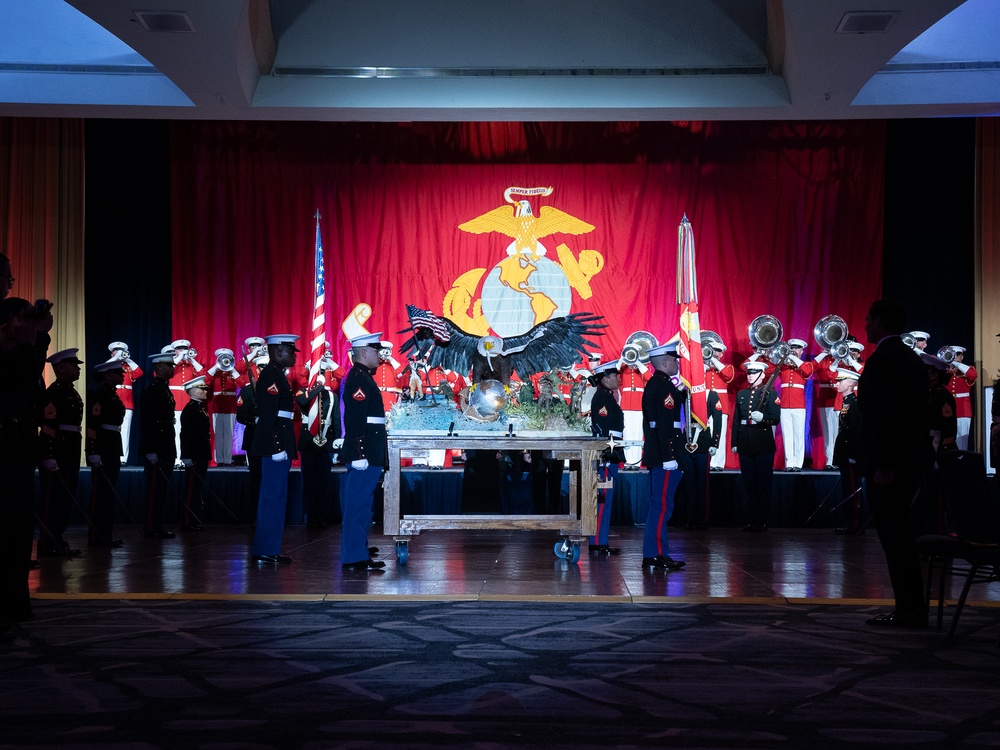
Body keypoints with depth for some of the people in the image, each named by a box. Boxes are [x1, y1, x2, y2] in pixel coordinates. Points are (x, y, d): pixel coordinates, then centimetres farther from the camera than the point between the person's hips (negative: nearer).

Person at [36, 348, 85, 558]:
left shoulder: (72, 392, 18)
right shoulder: (54, 392, -12)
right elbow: (47, 426, -19)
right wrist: (49, 458, -24)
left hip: (70, 454, 10)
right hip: (55, 454, -10)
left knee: (67, 500, 12)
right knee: (53, 500, -5)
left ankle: (57, 541, 20)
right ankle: (48, 545, 0)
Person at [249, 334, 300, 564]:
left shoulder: (276, 374, 18)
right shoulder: (271, 375, -14)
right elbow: (268, 415, -20)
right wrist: (277, 447, -23)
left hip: (279, 444, 11)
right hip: (275, 442, -11)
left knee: (275, 497, 13)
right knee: (273, 496, -7)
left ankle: (267, 549, 18)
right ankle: (266, 551, -2)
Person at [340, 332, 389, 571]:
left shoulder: (363, 377, 17)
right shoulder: (359, 379, -15)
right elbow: (356, 420, -22)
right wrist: (359, 455, -25)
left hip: (367, 453, 10)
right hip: (364, 452, -10)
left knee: (358, 504, 17)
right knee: (358, 504, -6)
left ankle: (357, 547, 26)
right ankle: (355, 558, -3)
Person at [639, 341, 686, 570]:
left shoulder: (654, 384, 17)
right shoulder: (664, 386, -15)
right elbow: (664, 424, -22)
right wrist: (669, 457, -23)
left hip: (657, 455, 11)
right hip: (665, 454, -11)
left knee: (658, 504, 13)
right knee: (662, 505, -8)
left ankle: (653, 553, 17)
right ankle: (657, 555, -5)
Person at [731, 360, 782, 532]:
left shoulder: (771, 393, 0)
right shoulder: (741, 394, 14)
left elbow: (775, 419, -7)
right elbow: (736, 420, 14)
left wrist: (762, 418, -26)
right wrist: (734, 443, 10)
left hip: (763, 445, -4)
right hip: (745, 445, 4)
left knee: (764, 484, 1)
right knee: (748, 484, 8)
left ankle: (762, 522, 5)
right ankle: (749, 520, 12)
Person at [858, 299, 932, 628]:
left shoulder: (882, 359, -14)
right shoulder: (911, 358, 15)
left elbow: (884, 415, -21)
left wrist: (883, 465, -21)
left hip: (889, 463, -10)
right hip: (912, 459, 10)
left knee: (893, 534, -5)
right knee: (899, 533, 14)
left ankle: (909, 610, -3)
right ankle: (912, 608, 18)